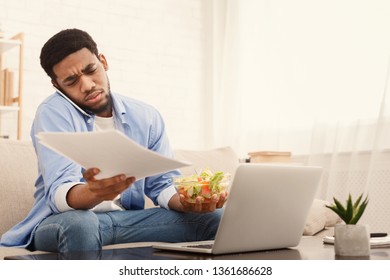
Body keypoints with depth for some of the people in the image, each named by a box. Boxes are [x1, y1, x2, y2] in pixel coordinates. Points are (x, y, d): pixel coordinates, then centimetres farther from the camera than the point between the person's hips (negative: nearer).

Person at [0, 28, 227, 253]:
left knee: (217, 220, -14)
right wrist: (95, 193, -47)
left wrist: (185, 201, -18)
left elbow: (163, 183, 7)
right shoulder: (53, 113, -11)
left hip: (129, 219, 4)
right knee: (79, 225, -41)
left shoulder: (147, 116, 6)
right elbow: (59, 193, -23)